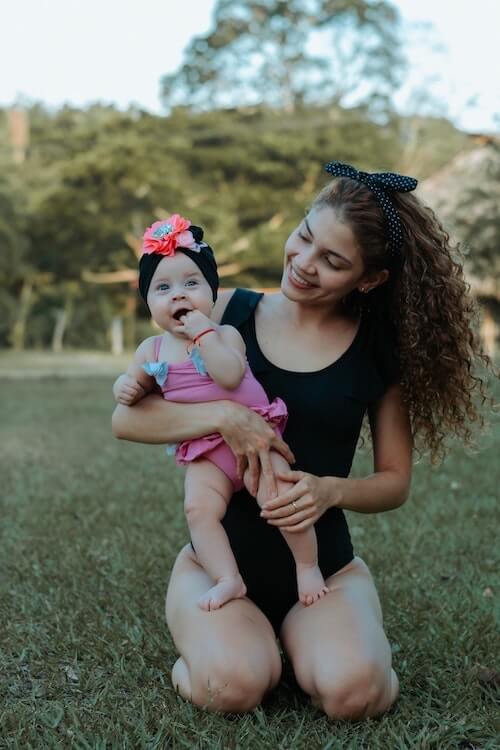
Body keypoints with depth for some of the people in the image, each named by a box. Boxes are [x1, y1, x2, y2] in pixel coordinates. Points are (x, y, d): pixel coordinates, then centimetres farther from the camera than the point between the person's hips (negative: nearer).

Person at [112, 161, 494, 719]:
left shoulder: (379, 350, -2)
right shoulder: (230, 313, -4)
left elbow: (395, 481, 3)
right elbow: (126, 418, -7)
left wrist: (331, 490, -18)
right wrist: (222, 415, -24)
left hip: (324, 567, 1)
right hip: (220, 558, 0)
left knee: (352, 692, -26)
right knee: (235, 685, -28)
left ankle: (298, 633, 9)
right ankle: (207, 631, 8)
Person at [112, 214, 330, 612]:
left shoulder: (225, 334, -7)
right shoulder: (152, 349, 6)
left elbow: (230, 375, -25)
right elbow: (135, 381, 19)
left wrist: (204, 334, -23)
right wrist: (126, 387, -5)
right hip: (204, 452, 4)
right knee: (199, 508, -20)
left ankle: (308, 567, 5)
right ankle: (228, 580, -11)